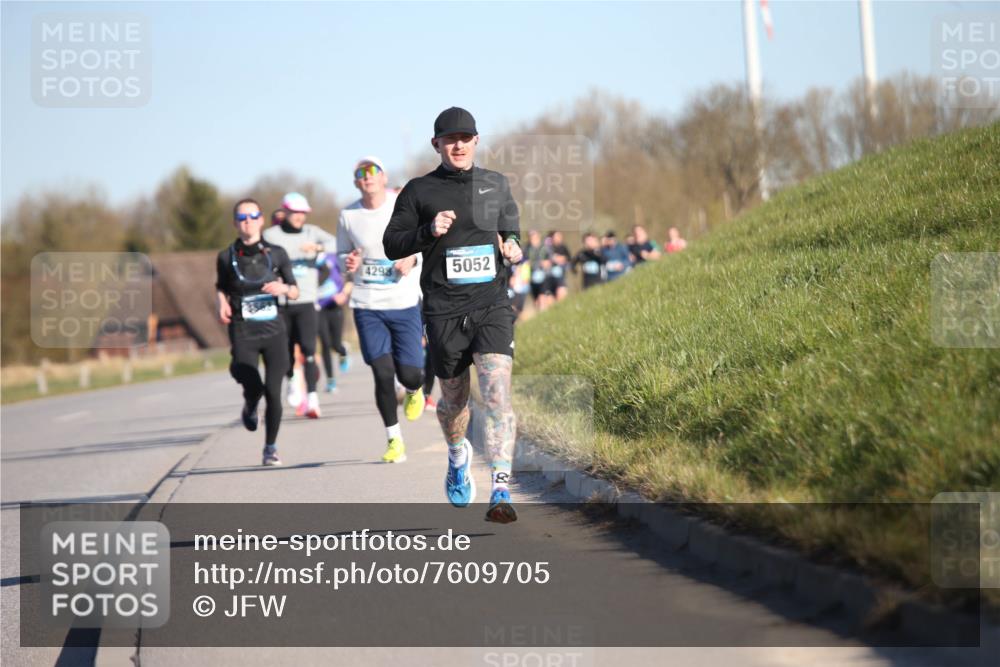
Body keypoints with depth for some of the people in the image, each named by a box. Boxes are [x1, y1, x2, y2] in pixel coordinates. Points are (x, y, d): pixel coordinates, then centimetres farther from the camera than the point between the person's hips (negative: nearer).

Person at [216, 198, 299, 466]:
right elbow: (221, 287, 19)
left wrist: (283, 288, -12)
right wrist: (222, 303, -1)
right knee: (253, 388, -17)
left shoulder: (276, 254, 3)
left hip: (274, 332, 1)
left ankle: (271, 448, 12)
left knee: (273, 391, -6)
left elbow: (295, 291, 10)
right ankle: (250, 406, 22)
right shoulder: (227, 257, 2)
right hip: (243, 334, -1)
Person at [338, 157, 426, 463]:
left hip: (405, 303, -1)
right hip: (367, 305, 1)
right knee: (383, 374, -7)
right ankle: (394, 439, 9)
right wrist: (349, 263, -10)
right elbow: (342, 254, 13)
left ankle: (415, 391, 37)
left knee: (409, 374, -3)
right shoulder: (348, 216, 0)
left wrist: (412, 258, -14)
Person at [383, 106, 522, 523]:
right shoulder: (419, 191, 3)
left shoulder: (496, 185, 10)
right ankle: (458, 456, 47)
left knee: (497, 394, -16)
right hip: (444, 312, 0)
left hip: (493, 306, 0)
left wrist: (512, 246, 2)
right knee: (454, 399, 12)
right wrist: (429, 231, -14)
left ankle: (501, 493, -20)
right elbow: (392, 245, 4)